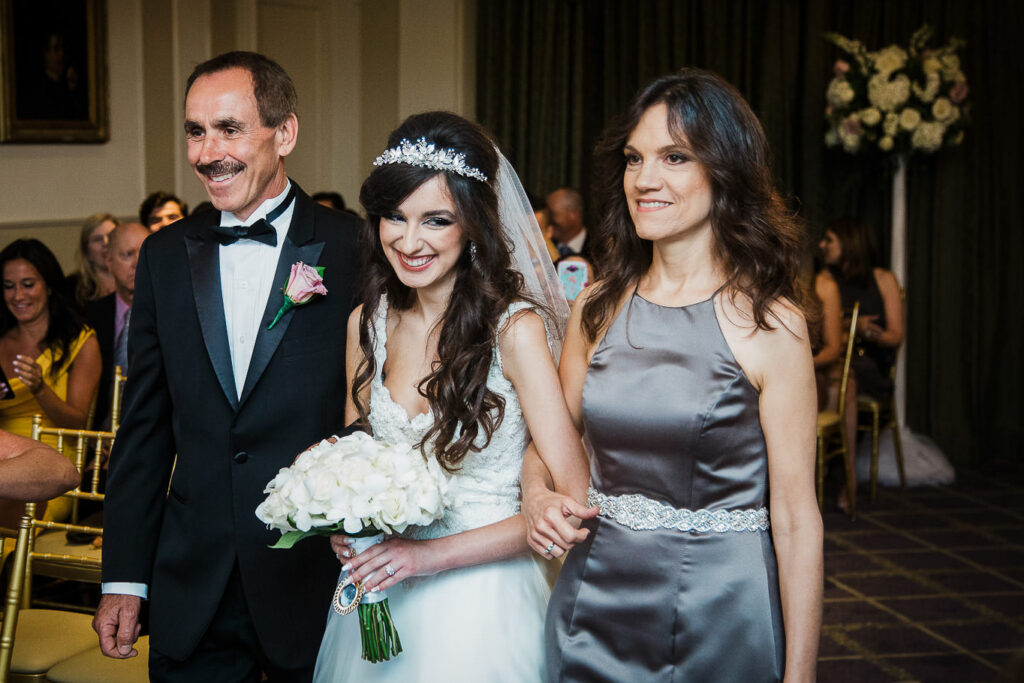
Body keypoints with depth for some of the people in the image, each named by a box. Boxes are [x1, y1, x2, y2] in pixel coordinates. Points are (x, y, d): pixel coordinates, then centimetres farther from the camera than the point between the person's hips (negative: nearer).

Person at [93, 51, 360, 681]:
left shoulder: (357, 251, -7)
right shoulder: (165, 255, 5)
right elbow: (144, 428, 7)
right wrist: (123, 579, 5)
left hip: (317, 587, -3)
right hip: (191, 595, 3)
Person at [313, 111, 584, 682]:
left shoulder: (515, 328, -16)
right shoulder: (368, 324, 0)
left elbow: (569, 496, -19)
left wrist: (432, 554, -22)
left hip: (482, 601, -5)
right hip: (380, 595, 5)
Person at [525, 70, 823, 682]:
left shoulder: (769, 322, -12)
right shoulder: (597, 308, 2)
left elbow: (796, 517, -12)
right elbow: (551, 439, 14)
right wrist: (538, 497, -8)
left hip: (720, 609, -4)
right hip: (596, 602, 4)